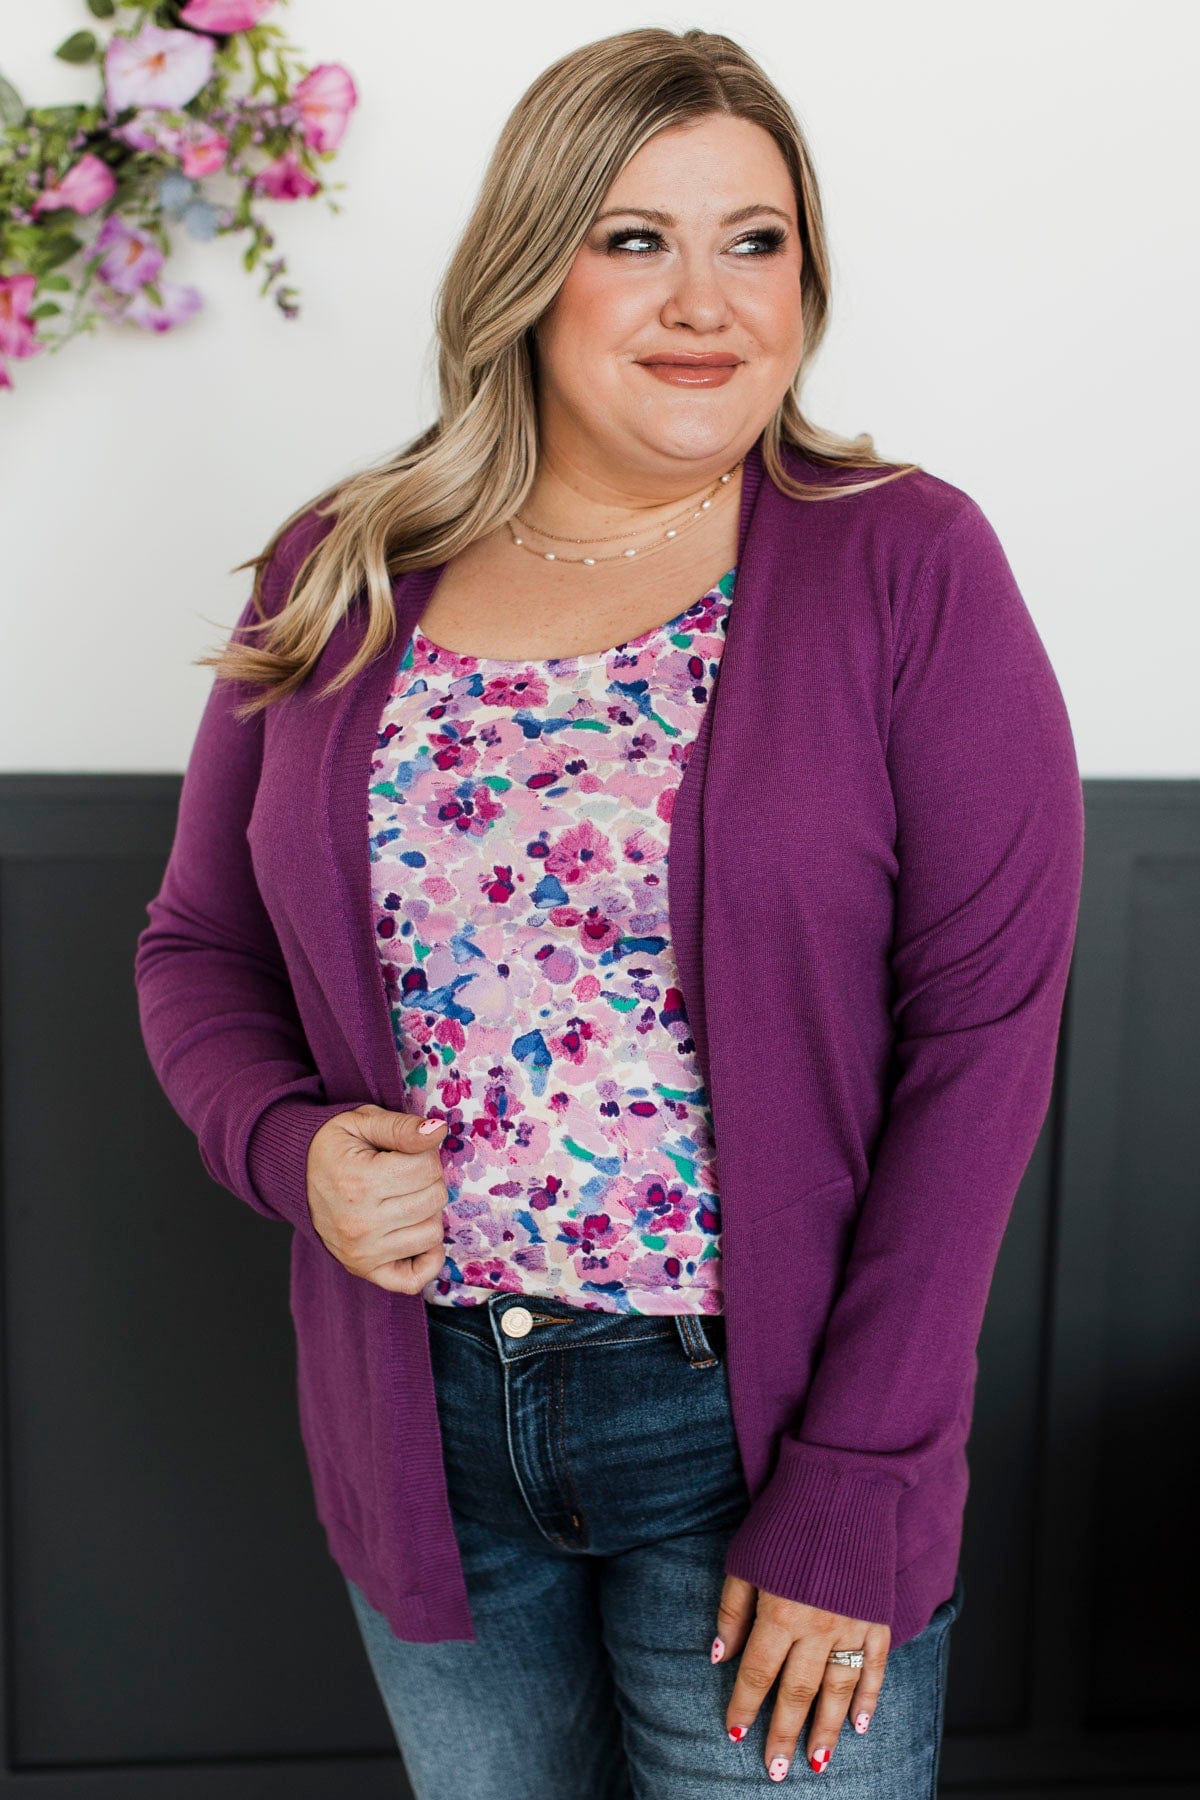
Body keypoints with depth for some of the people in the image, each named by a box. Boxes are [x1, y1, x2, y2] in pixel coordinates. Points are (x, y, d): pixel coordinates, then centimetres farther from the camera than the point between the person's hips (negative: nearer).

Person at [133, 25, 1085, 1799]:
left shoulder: (909, 565, -9)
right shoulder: (337, 579, 1)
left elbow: (983, 1032, -12)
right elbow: (199, 944, 10)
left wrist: (855, 1495, -14)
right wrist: (290, 1145, -12)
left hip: (763, 1419, -3)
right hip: (421, 1427, 4)